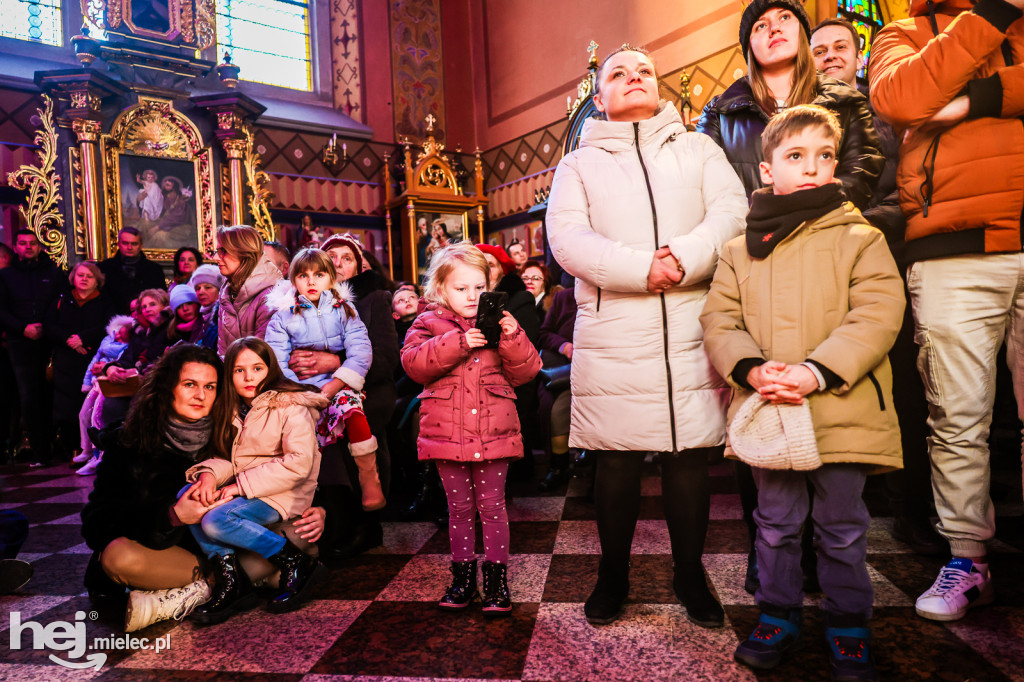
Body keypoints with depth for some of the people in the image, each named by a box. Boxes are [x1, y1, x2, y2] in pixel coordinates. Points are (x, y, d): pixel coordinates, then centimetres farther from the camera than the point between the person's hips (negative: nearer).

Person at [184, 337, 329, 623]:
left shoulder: (290, 406, -12)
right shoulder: (236, 409, 13)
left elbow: (299, 463, -21)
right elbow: (229, 457, 14)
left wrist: (241, 485, -19)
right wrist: (209, 473, -11)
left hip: (284, 494, -8)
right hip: (245, 490, 8)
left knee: (216, 521, -25)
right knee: (187, 495, -11)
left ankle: (297, 563, -14)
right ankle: (230, 579, -10)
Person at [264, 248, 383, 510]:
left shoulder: (344, 310, 9)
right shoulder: (283, 317, 9)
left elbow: (361, 353, -4)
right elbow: (276, 365, -2)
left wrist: (331, 387, -16)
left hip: (339, 386, -1)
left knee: (348, 403, -31)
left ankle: (369, 480, -20)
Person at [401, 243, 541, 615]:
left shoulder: (498, 322, 6)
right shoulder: (429, 323, 3)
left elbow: (525, 372, 0)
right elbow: (414, 363, -15)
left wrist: (513, 339, -17)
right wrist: (457, 342, -24)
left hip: (493, 432, 0)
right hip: (448, 432, 0)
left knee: (492, 506, 8)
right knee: (460, 507, 13)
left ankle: (497, 578, 22)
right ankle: (463, 577, 29)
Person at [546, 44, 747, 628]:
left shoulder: (699, 149, 19)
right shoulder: (580, 165, 15)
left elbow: (732, 213, 3)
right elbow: (568, 239, -2)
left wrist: (682, 258, -16)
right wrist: (643, 268, -15)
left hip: (690, 332, 1)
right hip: (611, 335, -1)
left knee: (691, 459, 6)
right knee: (616, 463, 4)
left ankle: (691, 576, 26)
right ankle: (613, 576, 24)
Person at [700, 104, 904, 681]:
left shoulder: (860, 239, 1)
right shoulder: (740, 250, 8)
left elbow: (877, 316, -9)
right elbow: (719, 320, 3)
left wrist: (817, 372, -21)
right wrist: (751, 368, -15)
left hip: (841, 412, -1)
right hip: (766, 411, 2)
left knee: (842, 529, 12)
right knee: (776, 525, 14)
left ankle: (849, 626, 32)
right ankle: (779, 616, 33)